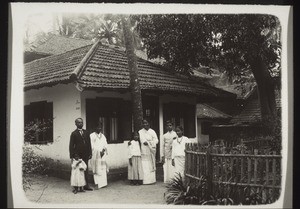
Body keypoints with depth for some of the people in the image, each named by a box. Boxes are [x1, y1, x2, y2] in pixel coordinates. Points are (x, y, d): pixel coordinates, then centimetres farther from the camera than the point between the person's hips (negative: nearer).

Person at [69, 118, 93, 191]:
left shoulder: (86, 133, 13)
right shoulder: (74, 134, 0)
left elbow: (89, 144, 13)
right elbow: (71, 146, -2)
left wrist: (90, 153, 6)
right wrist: (72, 156, -8)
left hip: (85, 155, 4)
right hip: (77, 155, -4)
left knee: (85, 170, 7)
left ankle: (86, 185, 14)